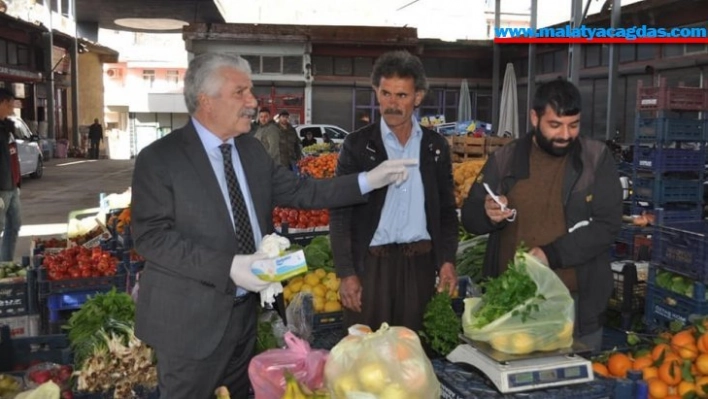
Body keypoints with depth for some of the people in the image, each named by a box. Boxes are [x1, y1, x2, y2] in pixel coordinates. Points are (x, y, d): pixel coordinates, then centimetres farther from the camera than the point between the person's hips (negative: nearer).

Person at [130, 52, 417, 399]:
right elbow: (151, 236, -20)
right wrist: (228, 267, -29)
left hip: (244, 310, 6)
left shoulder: (252, 149, 6)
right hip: (190, 319, -6)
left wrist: (368, 181, -2)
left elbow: (299, 191, 6)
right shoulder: (158, 159, -14)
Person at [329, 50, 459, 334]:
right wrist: (346, 273, -10)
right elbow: (340, 213, -4)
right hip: (370, 264, -2)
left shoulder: (436, 146, 6)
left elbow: (447, 209, 11)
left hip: (420, 263, 3)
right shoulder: (357, 145, -2)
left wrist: (447, 260, 1)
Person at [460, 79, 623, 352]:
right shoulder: (504, 159, 3)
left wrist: (552, 255, -20)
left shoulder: (597, 158, -2)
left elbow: (607, 224, -8)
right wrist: (488, 214, -17)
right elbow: (469, 216, 7)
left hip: (576, 300, -1)